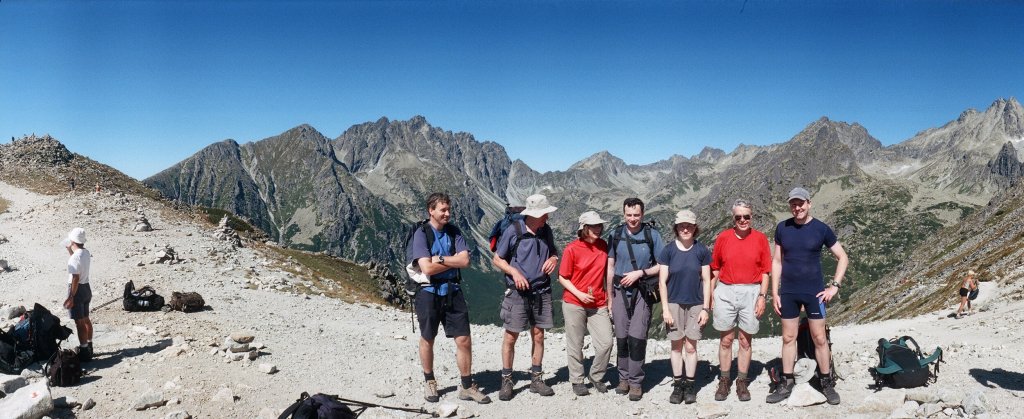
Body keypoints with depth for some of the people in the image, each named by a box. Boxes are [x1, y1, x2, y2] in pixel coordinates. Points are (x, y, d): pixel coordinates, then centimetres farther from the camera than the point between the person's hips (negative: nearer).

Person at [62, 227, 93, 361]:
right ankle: (89, 347, 29)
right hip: (87, 288, 9)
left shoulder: (76, 256, -22)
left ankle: (84, 352, -1)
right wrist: (69, 250, 27)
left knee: (79, 322, -4)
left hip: (77, 290, -9)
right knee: (86, 320, 19)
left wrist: (70, 297, -21)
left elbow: (75, 278, -23)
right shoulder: (86, 253, 5)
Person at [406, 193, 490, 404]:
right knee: (428, 340, 12)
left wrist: (440, 259, -15)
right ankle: (429, 383, 31)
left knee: (464, 340, 1)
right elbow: (427, 268, -19)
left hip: (453, 291, 3)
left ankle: (467, 387, 13)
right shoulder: (421, 234, -9)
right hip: (429, 292, -3)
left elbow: (465, 260, -8)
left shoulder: (454, 232, 4)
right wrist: (453, 262, -9)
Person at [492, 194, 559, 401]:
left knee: (538, 335, 8)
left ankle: (536, 379, 20)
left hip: (541, 291, 4)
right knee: (511, 336, -1)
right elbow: (497, 259, -2)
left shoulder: (546, 230, 4)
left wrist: (553, 259, -4)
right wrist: (514, 272, -16)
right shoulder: (513, 230, -9)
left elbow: (553, 252, 20)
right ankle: (506, 381, 10)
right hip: (517, 291, -4)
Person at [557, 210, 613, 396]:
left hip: (598, 305, 4)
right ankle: (577, 381, 21)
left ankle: (597, 377, 21)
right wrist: (579, 294, -15)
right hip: (574, 304, -3)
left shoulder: (603, 246, 3)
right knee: (575, 345, 5)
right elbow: (562, 277, -4)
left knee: (606, 343, -1)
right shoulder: (572, 249, -10)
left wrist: (608, 297, 10)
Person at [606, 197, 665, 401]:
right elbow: (610, 268, 9)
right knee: (621, 337, 6)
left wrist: (640, 273, -12)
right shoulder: (615, 235, 4)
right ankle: (624, 378, 21)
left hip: (642, 292, -2)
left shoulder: (652, 235, -2)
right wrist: (609, 298, 9)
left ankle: (636, 382, 4)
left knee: (637, 337, -7)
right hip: (620, 291, 2)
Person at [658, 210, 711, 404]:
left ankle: (690, 385, 16)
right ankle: (677, 385, 17)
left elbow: (706, 280, 2)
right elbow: (662, 281, -2)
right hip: (674, 304, 0)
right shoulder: (668, 250, -4)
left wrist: (705, 308, -2)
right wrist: (665, 308, -6)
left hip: (696, 305, 0)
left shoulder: (701, 251, -1)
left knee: (691, 346, 4)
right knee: (676, 345, 7)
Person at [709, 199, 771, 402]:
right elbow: (715, 269, 6)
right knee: (726, 340, 7)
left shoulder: (760, 238, 1)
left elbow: (765, 271, 3)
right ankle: (724, 382, 17)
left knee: (745, 341, 7)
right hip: (725, 292, 0)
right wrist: (712, 296, 4)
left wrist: (762, 296, -4)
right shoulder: (723, 237, 2)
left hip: (751, 292, 0)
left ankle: (742, 383, 17)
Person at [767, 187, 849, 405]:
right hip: (788, 292, 2)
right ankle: (786, 384, 16)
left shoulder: (821, 229, -4)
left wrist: (835, 285, -5)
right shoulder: (782, 228, 2)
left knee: (820, 338, 2)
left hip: (814, 291, -2)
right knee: (788, 338, 8)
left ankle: (827, 384, 15)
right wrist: (774, 292, 1)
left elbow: (843, 258, 3)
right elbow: (777, 261, 5)